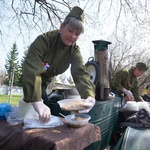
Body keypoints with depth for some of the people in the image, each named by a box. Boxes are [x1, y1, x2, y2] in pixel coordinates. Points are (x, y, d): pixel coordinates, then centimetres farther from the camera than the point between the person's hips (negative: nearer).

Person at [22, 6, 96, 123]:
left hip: (46, 80, 5)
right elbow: (31, 69, -47)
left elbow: (80, 72, -33)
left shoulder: (74, 50, -19)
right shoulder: (44, 40, -35)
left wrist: (90, 95, -53)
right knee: (43, 111, -11)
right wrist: (37, 102, -58)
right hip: (30, 80, -4)